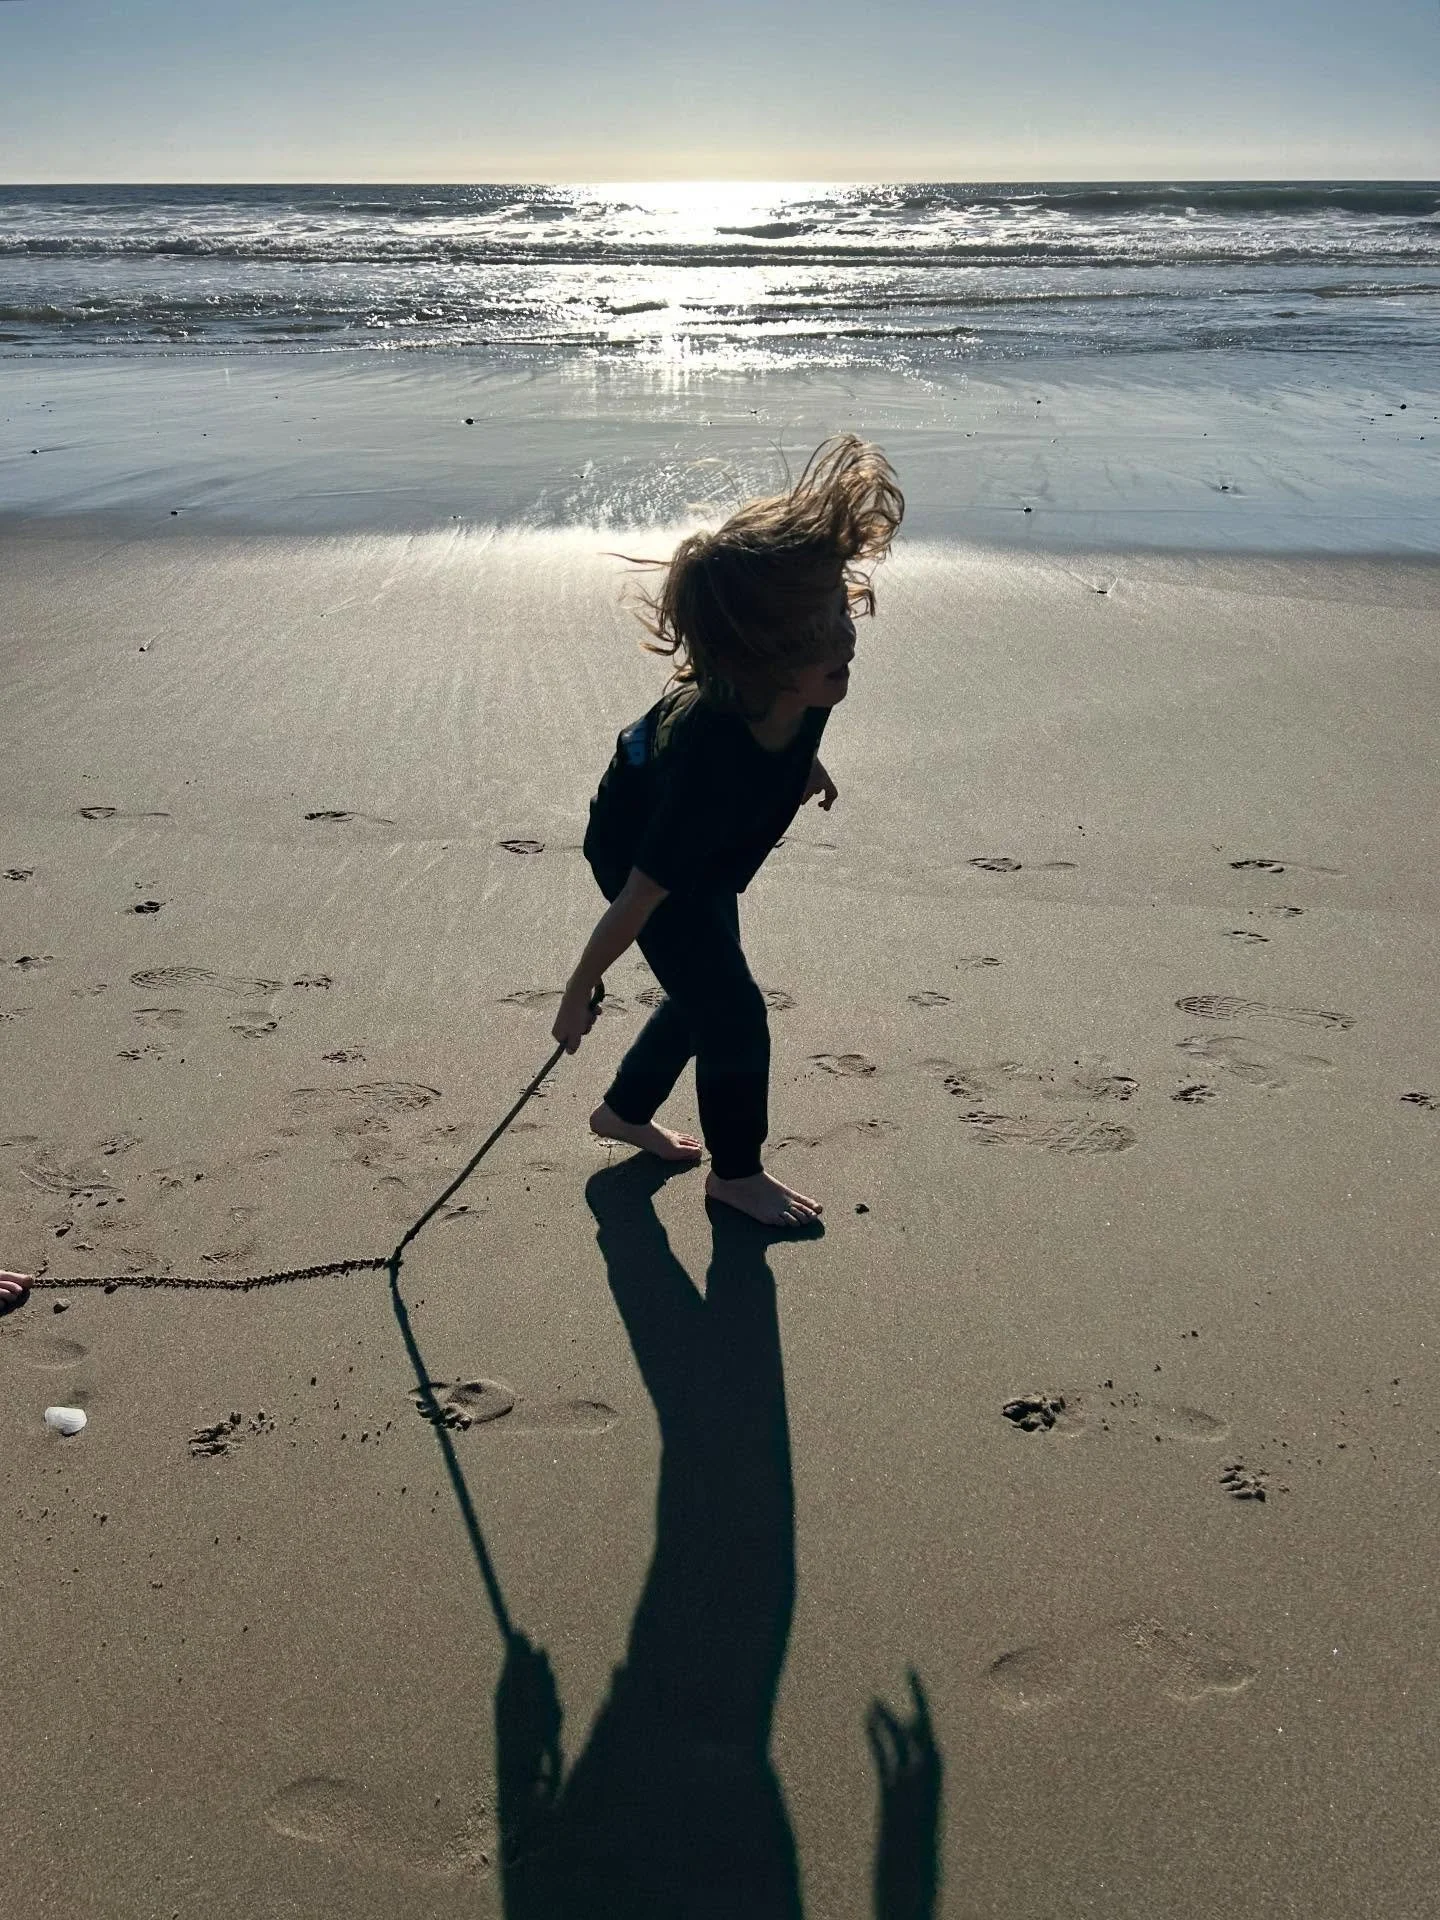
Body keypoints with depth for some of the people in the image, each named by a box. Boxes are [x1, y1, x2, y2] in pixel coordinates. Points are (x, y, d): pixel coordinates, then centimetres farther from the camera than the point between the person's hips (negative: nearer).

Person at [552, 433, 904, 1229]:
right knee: (733, 1015, 2)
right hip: (639, 851, -7)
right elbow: (639, 899, -33)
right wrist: (579, 994, -19)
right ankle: (736, 1172, 28)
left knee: (703, 995, 22)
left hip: (700, 843, 7)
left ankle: (623, 1111, 47)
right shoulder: (711, 758, -47)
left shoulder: (800, 685, -30)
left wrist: (802, 757, 16)